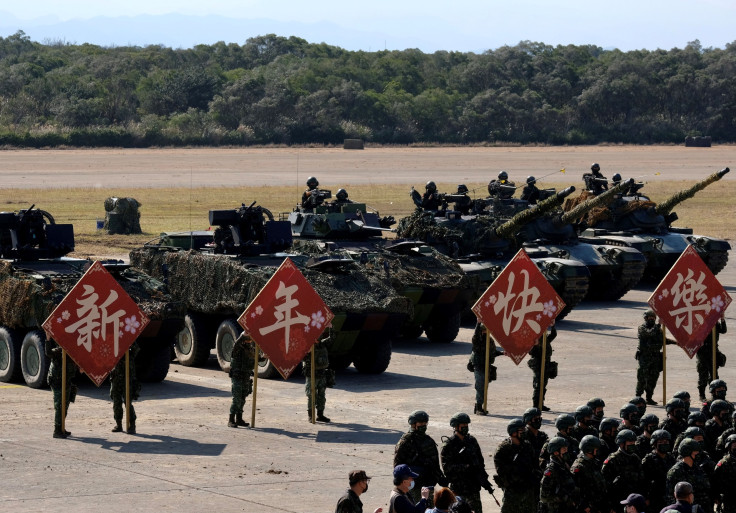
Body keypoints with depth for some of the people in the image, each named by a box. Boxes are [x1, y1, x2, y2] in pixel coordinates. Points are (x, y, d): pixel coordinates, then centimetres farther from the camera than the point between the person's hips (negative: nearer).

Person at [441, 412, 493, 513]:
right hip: (458, 486, -5)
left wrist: (484, 480, 9)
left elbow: (480, 460, 15)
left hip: (474, 485, 5)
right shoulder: (449, 444, -9)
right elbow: (446, 466, -16)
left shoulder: (472, 440, 8)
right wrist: (466, 467, -24)